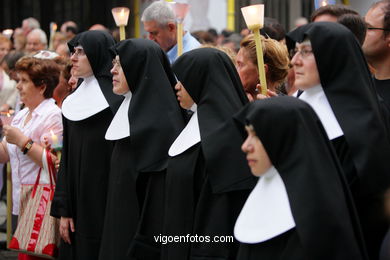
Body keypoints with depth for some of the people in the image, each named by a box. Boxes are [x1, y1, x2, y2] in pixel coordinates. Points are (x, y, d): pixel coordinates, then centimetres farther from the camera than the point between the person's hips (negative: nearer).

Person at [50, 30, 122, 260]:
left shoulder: (117, 101, -10)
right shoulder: (73, 103, 11)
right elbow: (67, 158, 11)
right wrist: (64, 211, 5)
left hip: (107, 204, -6)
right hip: (78, 203, 7)